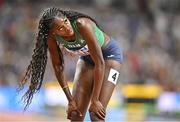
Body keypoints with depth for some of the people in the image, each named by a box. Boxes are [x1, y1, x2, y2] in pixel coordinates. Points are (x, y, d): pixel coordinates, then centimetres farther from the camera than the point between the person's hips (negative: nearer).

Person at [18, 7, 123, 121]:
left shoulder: (82, 25, -37)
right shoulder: (52, 37, -22)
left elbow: (99, 62, -33)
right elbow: (58, 66, -8)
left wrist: (94, 100, -29)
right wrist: (70, 100, -11)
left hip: (109, 53, -5)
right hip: (87, 57, 5)